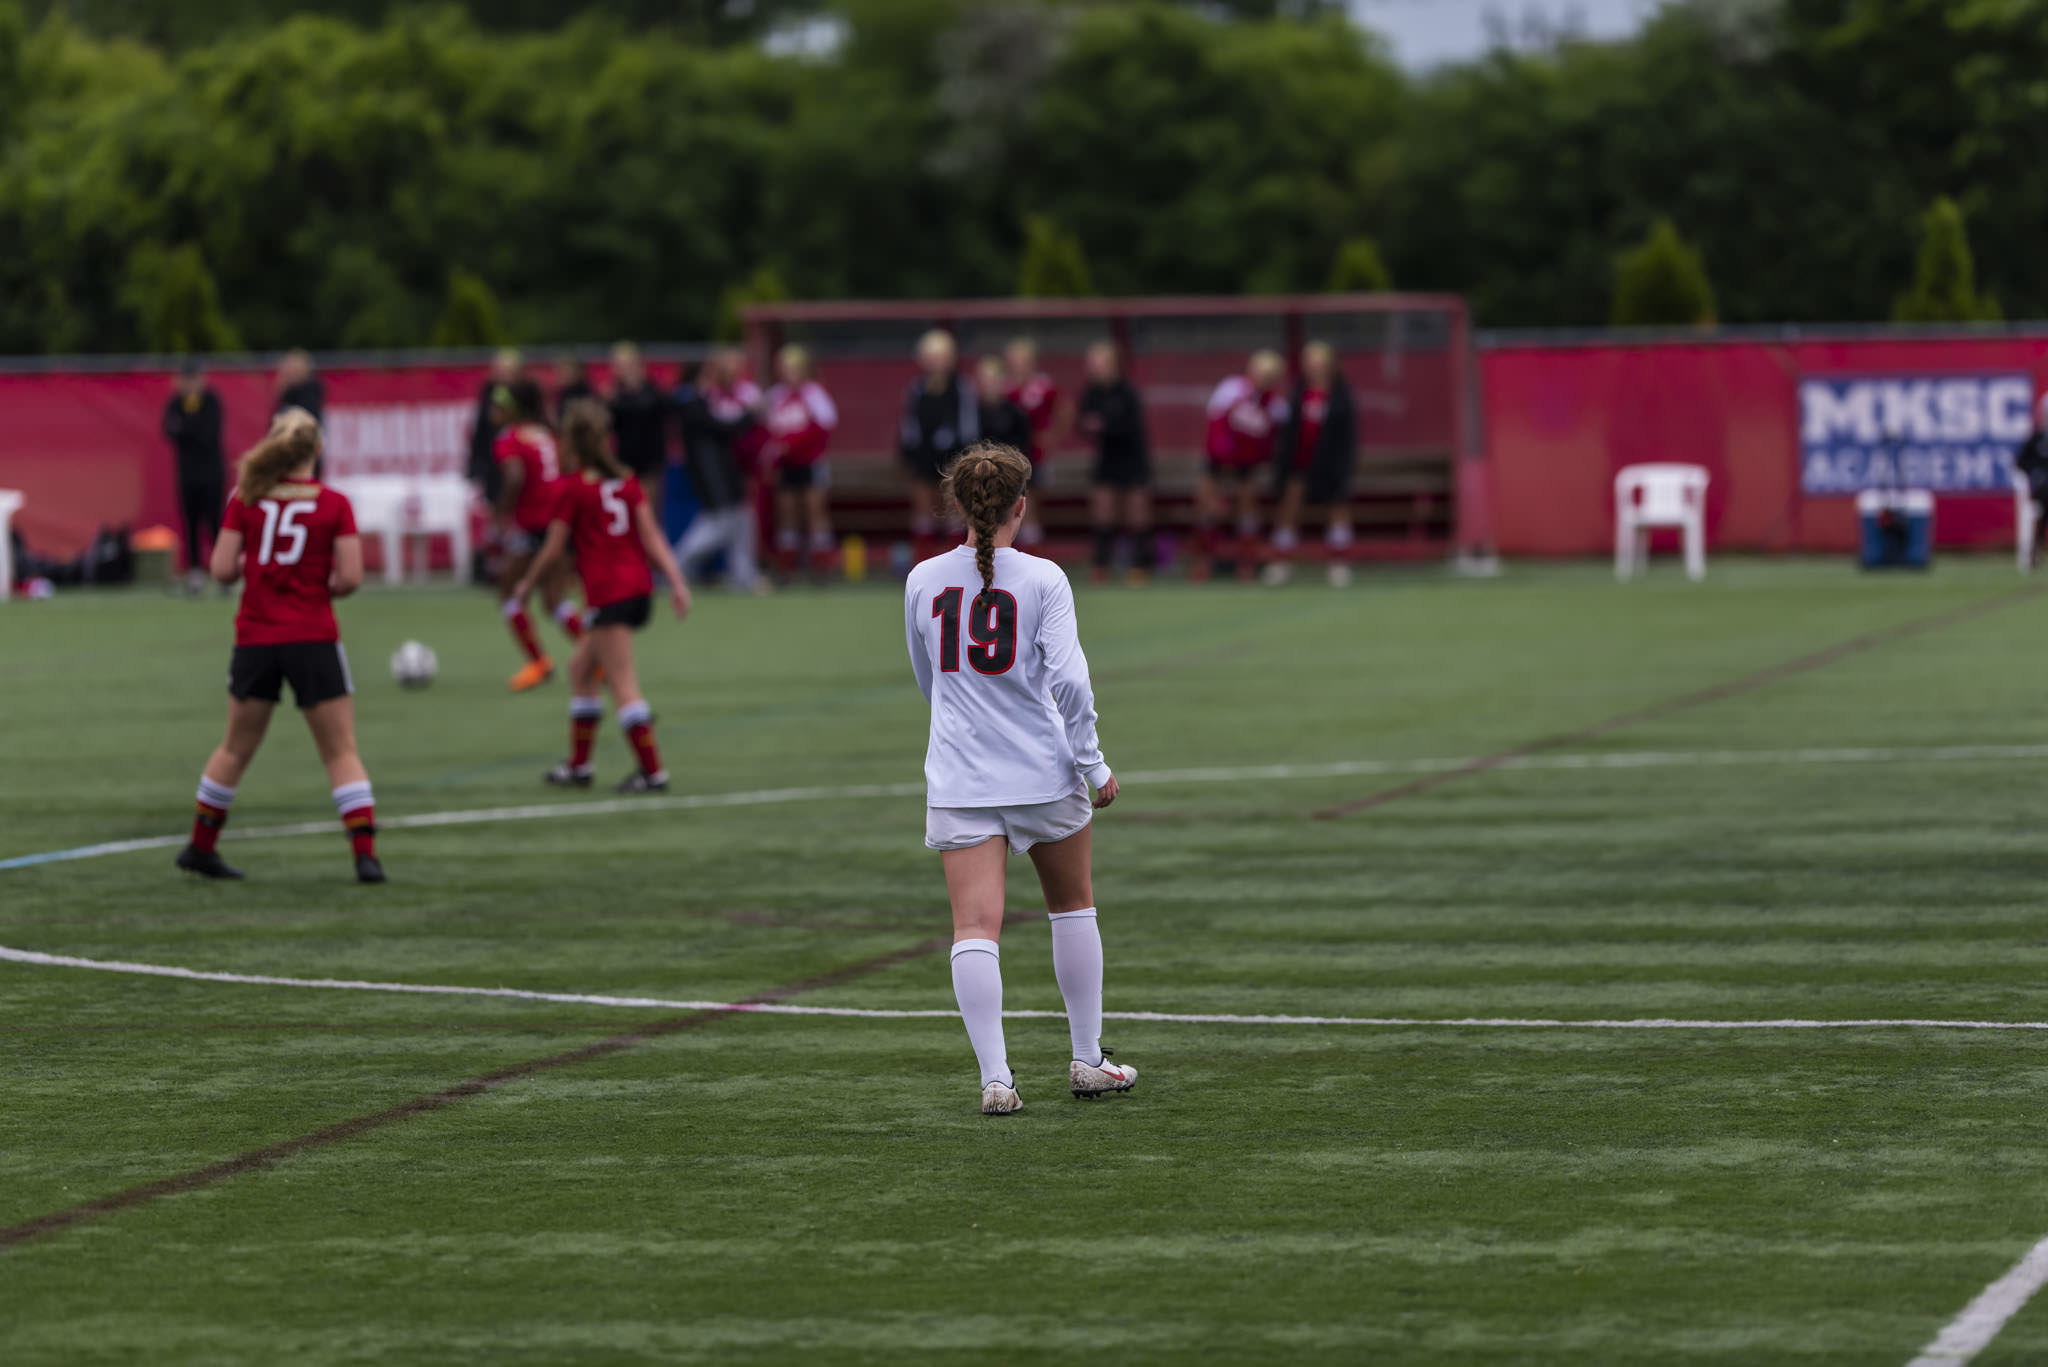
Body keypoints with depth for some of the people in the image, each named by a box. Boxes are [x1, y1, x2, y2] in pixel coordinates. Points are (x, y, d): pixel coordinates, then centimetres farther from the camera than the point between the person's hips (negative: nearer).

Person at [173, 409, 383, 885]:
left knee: (236, 749, 18)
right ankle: (365, 854, -10)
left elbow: (223, 569, -3)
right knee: (342, 753, 2)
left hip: (255, 640, 3)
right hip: (314, 640, -3)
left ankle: (200, 847, 28)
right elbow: (350, 578, -9)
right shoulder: (334, 505, -4)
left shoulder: (247, 498, 1)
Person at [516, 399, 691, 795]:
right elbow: (652, 536, 3)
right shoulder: (625, 480, 9)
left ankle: (653, 772, -10)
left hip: (608, 595, -8)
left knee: (623, 685, -6)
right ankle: (578, 765, 25)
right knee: (581, 665, 21)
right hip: (639, 587, 8)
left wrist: (526, 585, 11)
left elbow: (553, 551, -4)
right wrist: (676, 581, 0)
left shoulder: (571, 488, -9)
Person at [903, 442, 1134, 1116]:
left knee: (976, 927, -4)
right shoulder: (1042, 580, -8)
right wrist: (1094, 764, -5)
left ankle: (995, 1078, -16)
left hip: (957, 778, 1)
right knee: (1074, 907, 19)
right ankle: (1088, 1061, 25)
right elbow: (1069, 681, -15)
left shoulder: (922, 581, 3)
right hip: (1042, 772, -1)